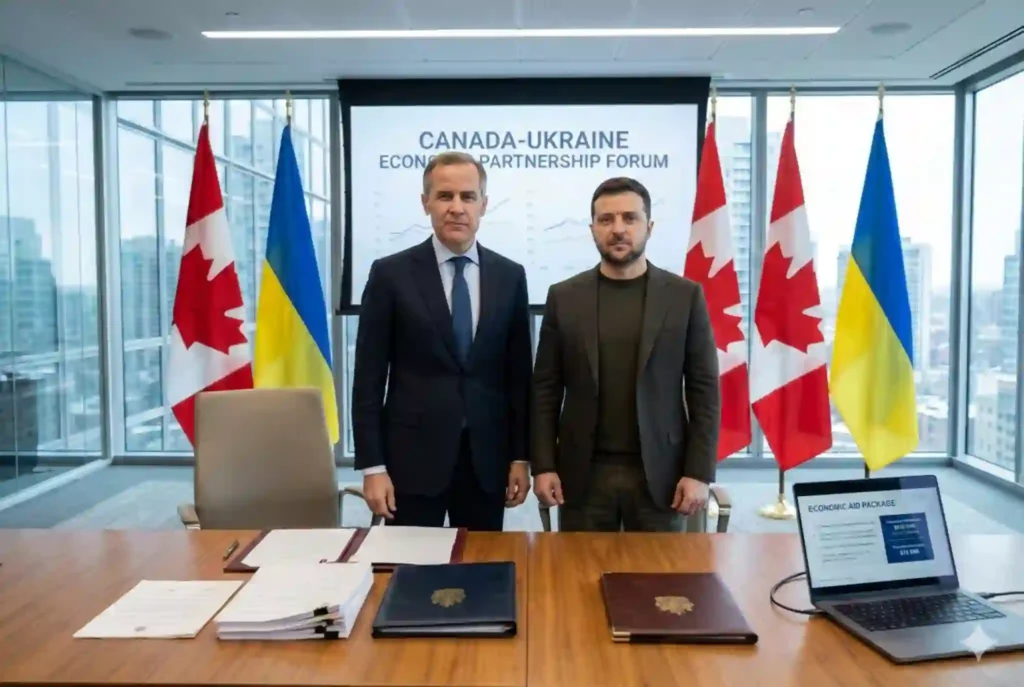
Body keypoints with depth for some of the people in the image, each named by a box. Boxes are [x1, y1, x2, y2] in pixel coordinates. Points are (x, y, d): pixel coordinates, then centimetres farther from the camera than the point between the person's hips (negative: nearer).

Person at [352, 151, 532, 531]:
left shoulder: (510, 276, 5)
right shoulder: (390, 274, -3)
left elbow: (519, 374, 7)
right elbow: (369, 379, -4)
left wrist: (520, 456, 5)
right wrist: (372, 466, -7)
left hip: (487, 460, 3)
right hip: (413, 458, -2)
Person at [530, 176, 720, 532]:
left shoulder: (685, 295, 1)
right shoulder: (563, 297, 3)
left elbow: (704, 390, 0)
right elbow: (546, 390, 4)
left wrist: (699, 472, -6)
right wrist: (543, 465, -3)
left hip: (658, 473, 0)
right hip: (583, 474, 1)